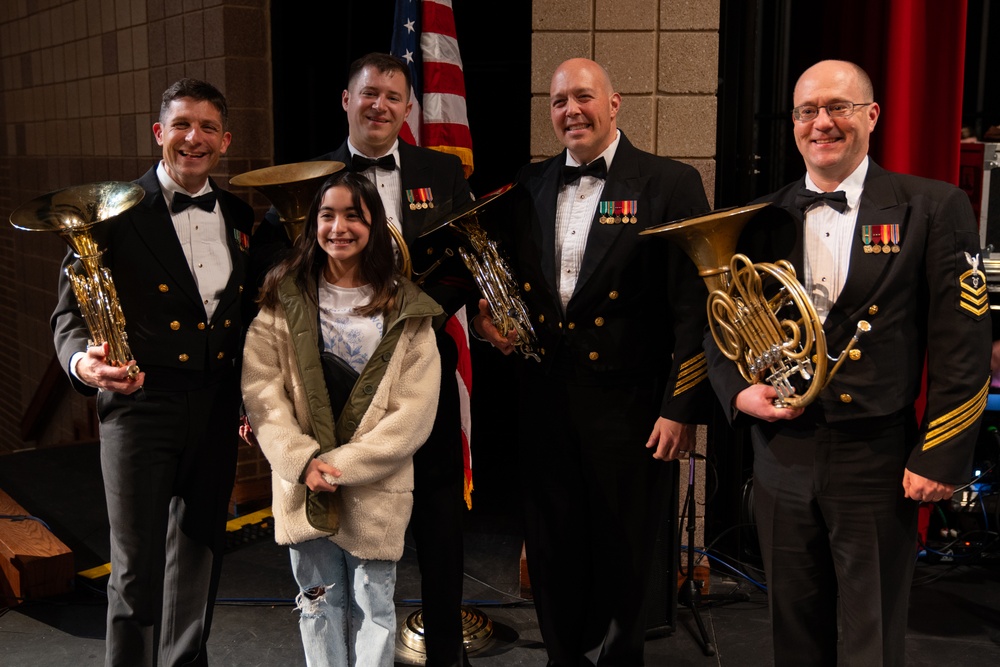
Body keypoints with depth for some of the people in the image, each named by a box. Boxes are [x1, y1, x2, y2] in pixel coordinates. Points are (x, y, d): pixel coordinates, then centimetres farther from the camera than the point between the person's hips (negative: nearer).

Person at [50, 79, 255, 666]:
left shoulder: (240, 216, 10)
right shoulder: (116, 209, -5)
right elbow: (72, 311, -6)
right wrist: (82, 361, -27)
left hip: (218, 410, 5)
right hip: (141, 404, -5)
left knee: (199, 554, 18)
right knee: (137, 568, -1)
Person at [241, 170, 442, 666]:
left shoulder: (406, 309, -1)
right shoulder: (284, 296, 3)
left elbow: (414, 409, -6)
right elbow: (261, 388, -4)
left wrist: (344, 465, -13)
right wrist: (303, 460, -15)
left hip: (376, 489, -1)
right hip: (304, 484, 1)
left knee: (373, 607, 9)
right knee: (319, 604, 13)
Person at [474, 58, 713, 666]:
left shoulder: (671, 184, -6)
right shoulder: (530, 187, 10)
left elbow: (694, 307, -10)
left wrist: (682, 407, -14)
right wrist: (486, 312, -2)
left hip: (626, 403, -4)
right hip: (543, 398, 5)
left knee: (621, 556, 10)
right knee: (551, 548, 14)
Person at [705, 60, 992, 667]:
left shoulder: (933, 208, -3)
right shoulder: (764, 220, 7)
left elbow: (964, 346, -6)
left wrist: (940, 457, -10)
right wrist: (738, 390, -4)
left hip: (878, 463, -3)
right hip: (783, 455, 3)